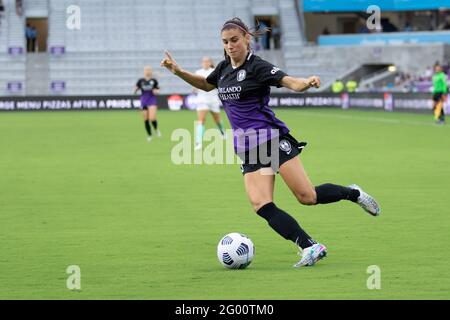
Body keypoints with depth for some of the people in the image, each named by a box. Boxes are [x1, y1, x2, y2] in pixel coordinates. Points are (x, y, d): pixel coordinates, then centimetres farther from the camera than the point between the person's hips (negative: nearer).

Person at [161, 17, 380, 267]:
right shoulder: (224, 69, 12)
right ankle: (311, 248, -15)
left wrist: (307, 83, -43)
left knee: (307, 196, -12)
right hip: (248, 150, 6)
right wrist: (178, 72, 20)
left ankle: (353, 193, 17)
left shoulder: (257, 66, -9)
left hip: (272, 139, -6)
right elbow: (206, 85, 33)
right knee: (261, 205, -14)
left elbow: (291, 83, -22)